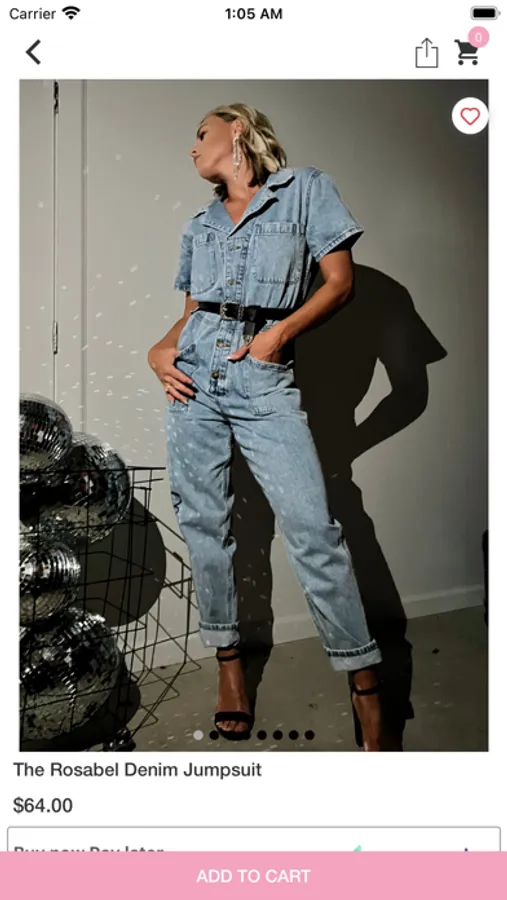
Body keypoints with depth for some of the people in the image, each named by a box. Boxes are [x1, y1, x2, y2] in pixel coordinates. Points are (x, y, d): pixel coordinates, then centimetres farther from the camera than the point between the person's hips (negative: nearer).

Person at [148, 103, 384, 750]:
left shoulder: (306, 191, 8)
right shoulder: (200, 224, 22)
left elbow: (341, 282, 1)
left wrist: (279, 333, -12)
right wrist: (162, 348, 3)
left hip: (263, 375, -5)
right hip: (194, 370, 5)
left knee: (312, 524, -13)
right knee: (202, 520, 2)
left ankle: (363, 679, -3)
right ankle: (228, 662, 15)